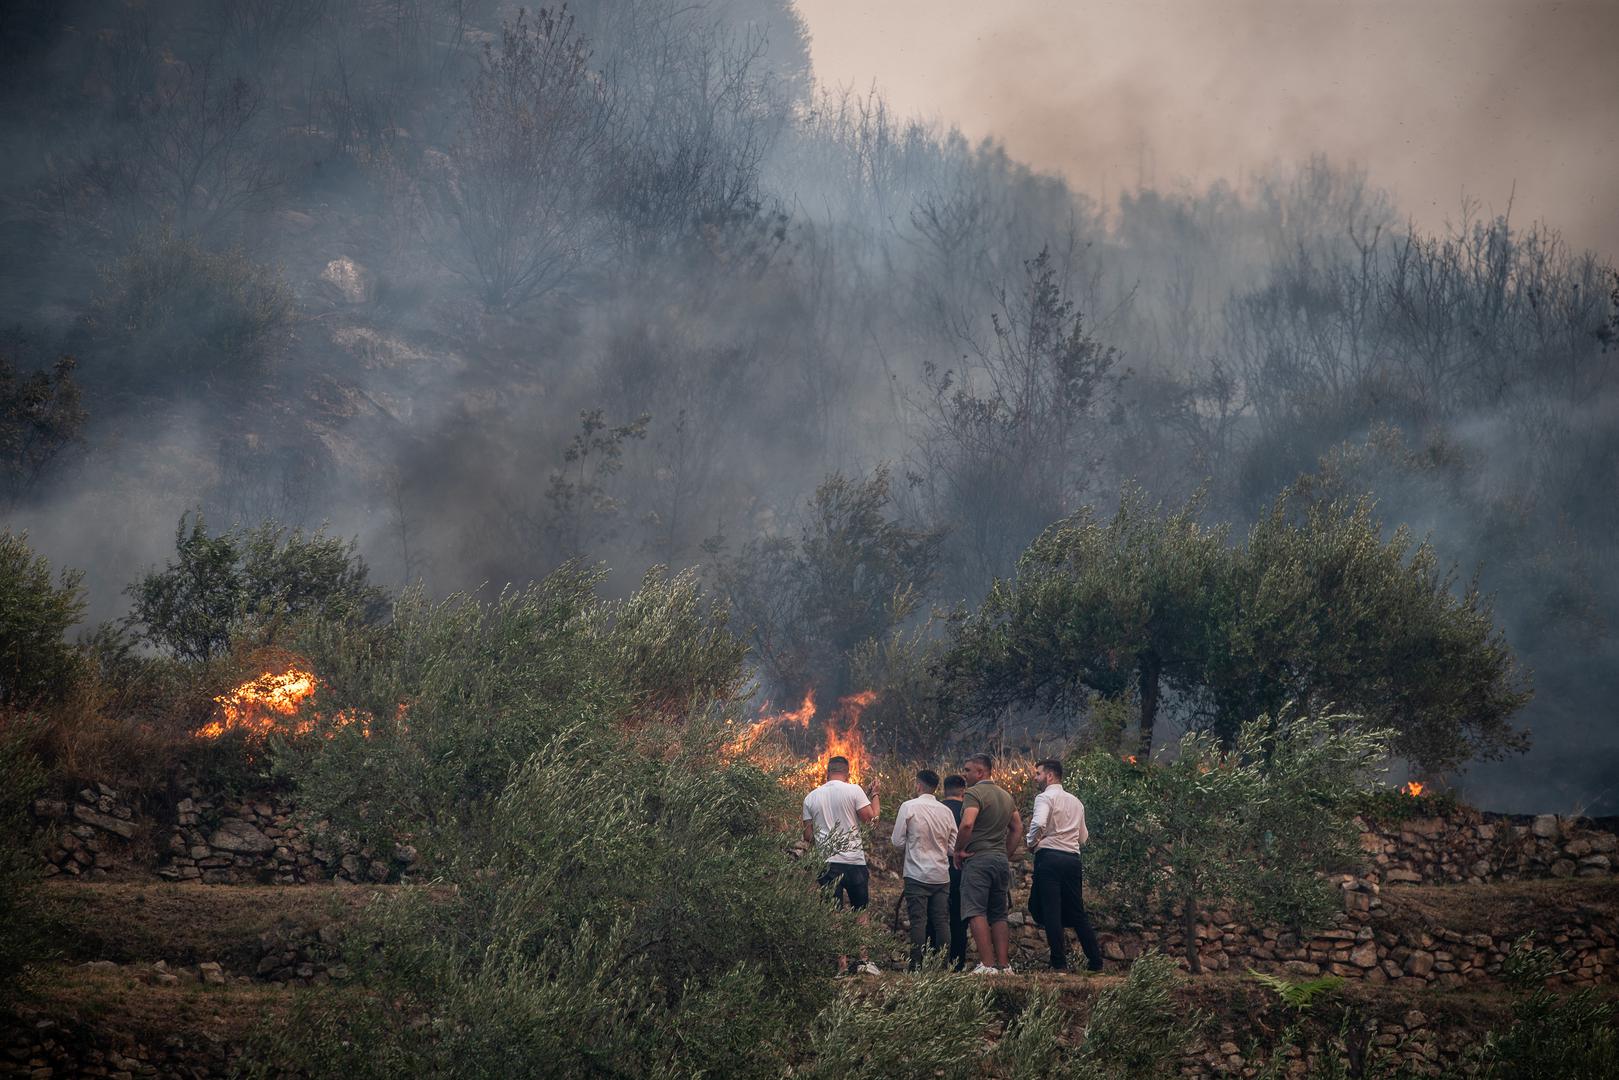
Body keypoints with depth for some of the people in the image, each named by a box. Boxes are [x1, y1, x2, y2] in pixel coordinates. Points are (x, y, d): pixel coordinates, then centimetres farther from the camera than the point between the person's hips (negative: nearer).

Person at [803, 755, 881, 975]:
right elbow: (871, 817, -7)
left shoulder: (811, 798, 6)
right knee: (860, 912, 12)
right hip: (854, 859, -1)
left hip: (826, 863, 1)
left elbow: (807, 835, 8)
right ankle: (864, 960, 6)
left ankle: (842, 965, -1)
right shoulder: (853, 791, -3)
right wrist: (875, 795, 7)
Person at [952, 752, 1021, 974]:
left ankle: (987, 964, -16)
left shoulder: (974, 794, -10)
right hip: (1001, 860, 8)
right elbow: (1017, 828, 20)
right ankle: (1004, 965, 7)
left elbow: (967, 823, -24)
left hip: (978, 858, -8)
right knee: (999, 915, 11)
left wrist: (959, 850, -12)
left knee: (976, 913, -8)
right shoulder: (1005, 796, 17)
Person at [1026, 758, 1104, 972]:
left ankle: (1059, 963, -9)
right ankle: (1095, 961, 14)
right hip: (1073, 858, 7)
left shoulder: (1045, 797, -4)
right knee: (1077, 912, 13)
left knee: (1050, 910, -5)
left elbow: (1038, 823, -22)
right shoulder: (1076, 802, 19)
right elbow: (1083, 838, 21)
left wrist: (1032, 842, -5)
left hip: (1049, 857, -7)